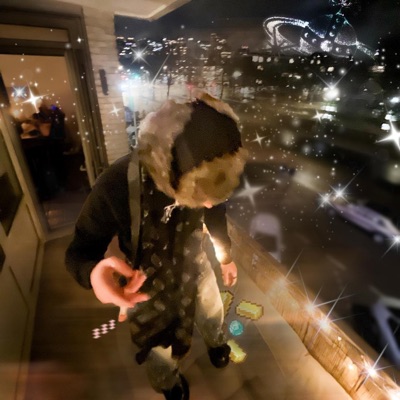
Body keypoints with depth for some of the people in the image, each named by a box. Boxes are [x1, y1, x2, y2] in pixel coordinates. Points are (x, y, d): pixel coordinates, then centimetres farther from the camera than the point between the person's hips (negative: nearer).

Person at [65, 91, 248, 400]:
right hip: (148, 283, -2)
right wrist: (93, 272, -46)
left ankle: (216, 344, 73)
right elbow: (80, 250, -22)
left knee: (213, 315, 32)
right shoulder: (117, 187, -37)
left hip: (195, 264, 3)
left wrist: (226, 257, 12)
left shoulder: (207, 175, -26)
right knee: (160, 352, 23)